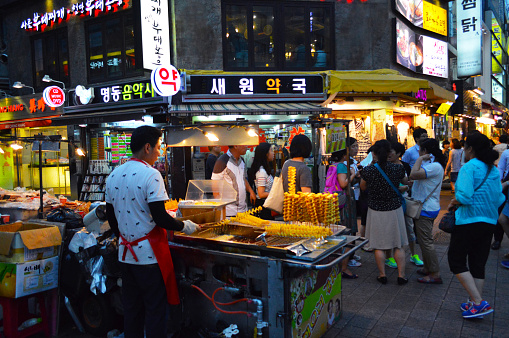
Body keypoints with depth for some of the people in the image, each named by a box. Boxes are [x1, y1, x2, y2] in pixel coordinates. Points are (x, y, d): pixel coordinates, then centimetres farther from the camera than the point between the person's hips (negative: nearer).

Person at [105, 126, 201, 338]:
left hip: (126, 254, 7)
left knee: (131, 308, 17)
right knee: (155, 309, 5)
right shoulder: (150, 174, -16)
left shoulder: (114, 175, 7)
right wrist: (184, 226, -5)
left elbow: (110, 216, 14)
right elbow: (160, 218, -21)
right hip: (149, 255, -7)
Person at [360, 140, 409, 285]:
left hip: (376, 212, -1)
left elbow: (363, 187, 4)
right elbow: (405, 181, 12)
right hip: (395, 210, 1)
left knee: (379, 245, 10)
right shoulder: (397, 168, -10)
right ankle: (401, 275, 19)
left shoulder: (368, 170, -14)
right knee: (398, 245, 13)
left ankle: (382, 275, 19)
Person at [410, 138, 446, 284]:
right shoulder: (429, 164, 15)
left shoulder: (435, 166, -20)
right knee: (424, 240, 19)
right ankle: (428, 268, 30)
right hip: (425, 207, 11)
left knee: (426, 242, -6)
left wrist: (420, 159, -21)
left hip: (426, 209, -11)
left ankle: (435, 274, 2)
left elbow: (414, 175, -33)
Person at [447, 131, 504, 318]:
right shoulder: (493, 170, 9)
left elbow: (464, 196, -23)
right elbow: (499, 198, 12)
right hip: (489, 222, 8)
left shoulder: (469, 167, -14)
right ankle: (475, 303, 23)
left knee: (456, 261, 3)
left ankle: (478, 303, -3)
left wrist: (453, 203, -4)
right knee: (478, 264, 15)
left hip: (469, 221, -8)